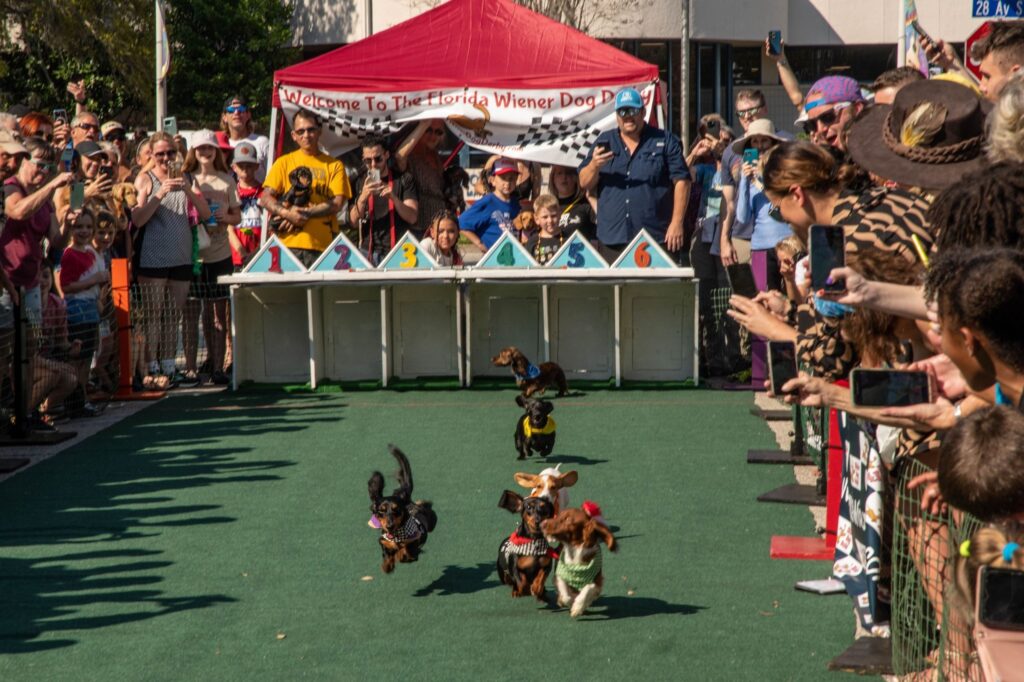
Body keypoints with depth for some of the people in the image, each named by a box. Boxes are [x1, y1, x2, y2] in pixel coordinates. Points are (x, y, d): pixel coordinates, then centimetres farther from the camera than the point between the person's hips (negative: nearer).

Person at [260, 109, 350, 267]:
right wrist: (287, 213, -13)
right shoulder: (284, 162, 15)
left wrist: (305, 213, -10)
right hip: (288, 242, 0)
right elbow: (266, 199, 6)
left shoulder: (334, 165, 12)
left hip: (322, 244, 0)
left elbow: (337, 203, 1)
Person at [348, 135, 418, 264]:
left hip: (398, 249, -2)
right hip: (369, 251, 2)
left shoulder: (404, 179, 2)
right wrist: (363, 198, -18)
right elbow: (353, 220, 1)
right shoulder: (360, 182, 9)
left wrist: (393, 197, -23)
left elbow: (412, 217, -6)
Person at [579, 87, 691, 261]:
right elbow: (584, 183, 11)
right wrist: (594, 165, -12)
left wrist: (677, 223, -9)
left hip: (655, 239, -3)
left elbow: (681, 181, 0)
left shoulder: (665, 142, 4)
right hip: (612, 239, 3)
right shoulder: (603, 142, 14)